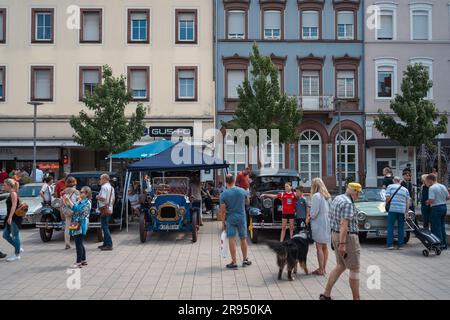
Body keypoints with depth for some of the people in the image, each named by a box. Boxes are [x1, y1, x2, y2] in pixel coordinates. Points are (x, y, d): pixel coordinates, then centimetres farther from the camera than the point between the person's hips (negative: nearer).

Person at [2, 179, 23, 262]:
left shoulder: (13, 193, -12)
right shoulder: (11, 194, 16)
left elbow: (14, 206, -21)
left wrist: (10, 217, -26)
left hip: (15, 218, -10)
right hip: (11, 218, 10)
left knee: (15, 235, -3)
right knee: (5, 235, 13)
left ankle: (17, 255, 4)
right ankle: (18, 248, 21)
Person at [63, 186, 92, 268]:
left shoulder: (86, 202, -13)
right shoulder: (80, 201, 15)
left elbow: (76, 208, -24)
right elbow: (73, 208, 16)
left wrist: (68, 200, -21)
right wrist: (66, 202, 3)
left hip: (81, 226, -9)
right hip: (77, 225, 9)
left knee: (78, 244, -6)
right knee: (80, 244, 14)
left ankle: (79, 262, -1)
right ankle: (83, 260, 22)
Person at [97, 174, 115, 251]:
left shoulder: (104, 187, -14)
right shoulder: (111, 187, 16)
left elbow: (103, 198, -22)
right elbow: (113, 198, 20)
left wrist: (97, 197, -5)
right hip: (109, 209, 10)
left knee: (105, 227, -8)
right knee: (105, 226, 15)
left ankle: (109, 245, -9)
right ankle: (106, 243, 20)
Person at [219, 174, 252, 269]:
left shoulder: (224, 194, -11)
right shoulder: (242, 191, -4)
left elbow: (222, 210, -9)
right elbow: (247, 202, 14)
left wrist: (223, 222, 1)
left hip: (230, 218, -2)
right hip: (241, 217, 2)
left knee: (232, 240, 2)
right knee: (243, 239, 14)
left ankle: (234, 262, 3)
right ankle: (245, 260, 24)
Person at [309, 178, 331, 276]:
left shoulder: (316, 196, -15)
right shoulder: (327, 196, 10)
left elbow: (314, 212, -19)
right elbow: (329, 210, 14)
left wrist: (310, 216, 2)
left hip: (319, 224, -8)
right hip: (327, 224, 8)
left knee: (319, 247, -1)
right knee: (324, 247, 14)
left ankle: (321, 270, 4)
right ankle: (324, 268, 23)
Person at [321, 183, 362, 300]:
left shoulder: (337, 199, 12)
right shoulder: (348, 203, -19)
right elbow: (344, 224, -24)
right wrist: (342, 244, -24)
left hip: (335, 234, 10)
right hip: (347, 237, -9)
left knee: (340, 266, 17)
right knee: (354, 269, 2)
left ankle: (326, 294, 16)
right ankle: (356, 298, 8)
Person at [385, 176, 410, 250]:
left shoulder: (390, 187, 6)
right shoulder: (405, 189, 16)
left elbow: (388, 197, -5)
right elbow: (408, 202, 10)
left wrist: (387, 204, 13)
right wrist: (406, 212, 10)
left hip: (392, 209, -3)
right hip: (402, 210, 3)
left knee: (390, 226, 3)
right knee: (401, 227, 10)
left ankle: (390, 244, -2)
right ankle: (400, 245, 11)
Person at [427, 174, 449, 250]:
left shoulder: (432, 188, -17)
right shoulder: (443, 186, 7)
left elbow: (431, 200, -23)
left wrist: (428, 202, -3)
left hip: (436, 208, -8)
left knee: (436, 227, 2)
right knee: (442, 226, 17)